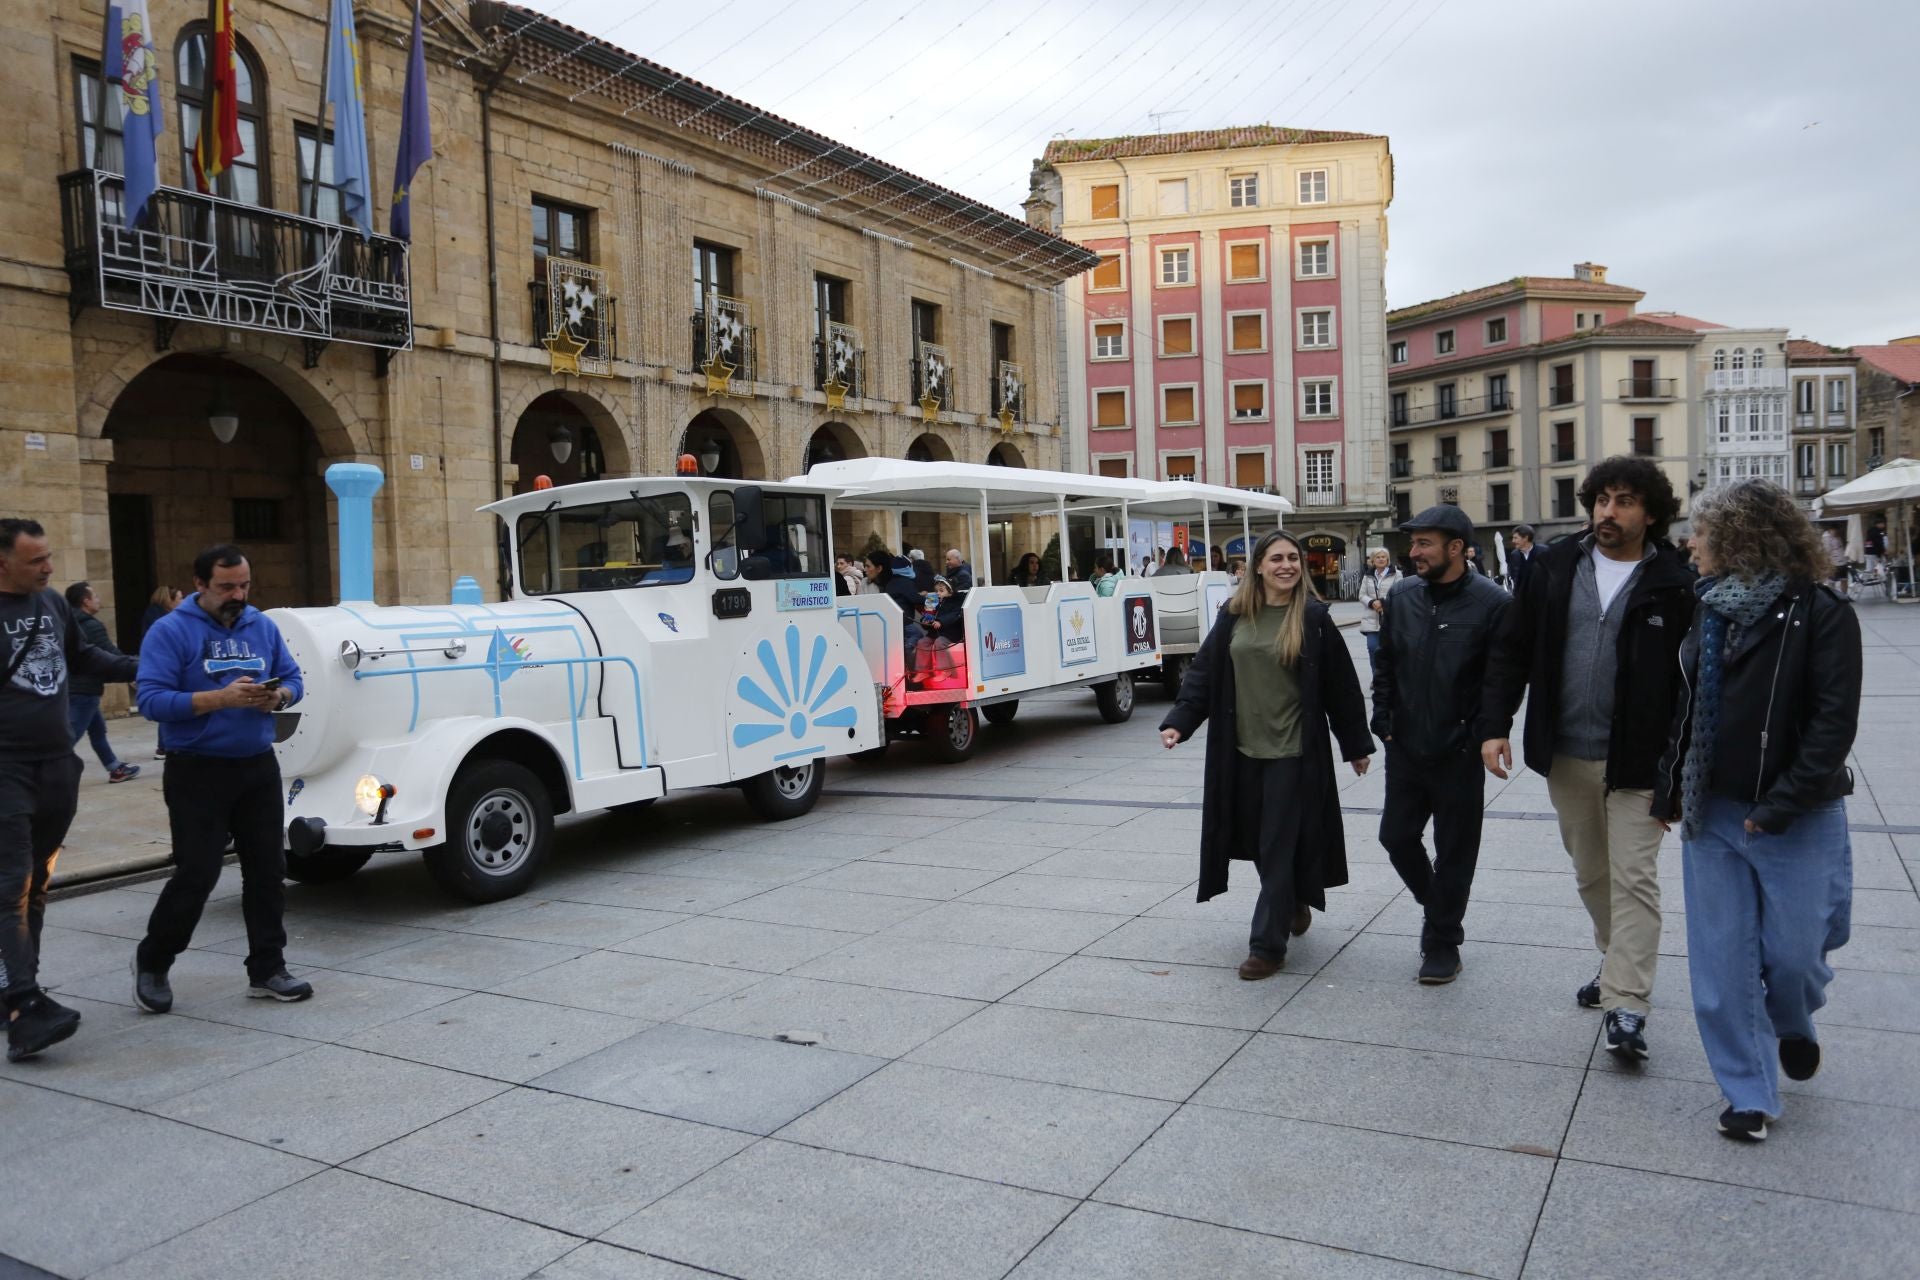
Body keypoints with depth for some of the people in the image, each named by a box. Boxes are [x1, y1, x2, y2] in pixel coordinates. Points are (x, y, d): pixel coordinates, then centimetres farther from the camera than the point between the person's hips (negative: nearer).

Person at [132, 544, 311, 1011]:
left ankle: (267, 969, 19)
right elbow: (152, 700, -16)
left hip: (259, 768, 5)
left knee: (267, 870, 8)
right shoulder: (171, 631, -8)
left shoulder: (263, 626, 8)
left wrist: (277, 696, -12)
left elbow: (292, 678, 11)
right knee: (197, 874, -3)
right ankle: (151, 963, 22)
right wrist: (220, 698, -26)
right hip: (197, 774, -5)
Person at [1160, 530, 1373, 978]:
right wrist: (1179, 721, -7)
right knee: (1257, 841, 12)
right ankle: (1294, 905, 39)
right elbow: (1204, 672, 5)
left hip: (1294, 752, -4)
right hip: (1242, 750, 4)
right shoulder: (1233, 616, 3)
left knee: (1279, 846, -2)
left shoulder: (1314, 618, -5)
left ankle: (1268, 945, 7)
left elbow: (1341, 686, 0)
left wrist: (1356, 745, 4)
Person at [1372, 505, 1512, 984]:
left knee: (1454, 849, 7)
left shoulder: (1492, 604, -12)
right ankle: (1438, 907, 37)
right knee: (1396, 836, 11)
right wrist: (1385, 720, 3)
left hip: (1459, 754, -5)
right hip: (1405, 748, 5)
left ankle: (1442, 941, 23)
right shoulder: (1401, 598, 2)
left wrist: (1480, 733, -13)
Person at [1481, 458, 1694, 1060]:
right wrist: (1495, 726, -4)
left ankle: (1626, 1006, 0)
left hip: (1637, 761, -4)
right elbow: (1511, 649, 5)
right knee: (1590, 875, 18)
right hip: (1565, 757, 4)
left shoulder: (1673, 585, -6)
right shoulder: (1554, 568, 2)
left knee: (1633, 878, -4)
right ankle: (1618, 964, 38)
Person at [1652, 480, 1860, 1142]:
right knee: (1722, 962, 5)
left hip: (1797, 820, -5)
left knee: (1795, 951, 6)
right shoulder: (1709, 609, 7)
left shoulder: (1820, 613, -10)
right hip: (1713, 814, 5)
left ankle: (1792, 1024, 41)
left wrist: (1780, 805, -19)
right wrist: (1670, 789, 8)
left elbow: (1834, 721, -15)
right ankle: (1751, 1093, 20)